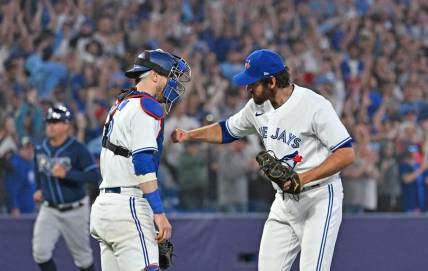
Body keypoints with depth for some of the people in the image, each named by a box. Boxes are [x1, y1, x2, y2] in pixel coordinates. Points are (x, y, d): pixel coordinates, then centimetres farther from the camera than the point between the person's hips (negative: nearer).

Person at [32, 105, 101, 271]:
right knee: (40, 251, -11)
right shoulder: (40, 149, 1)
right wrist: (39, 189, 12)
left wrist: (67, 174, -30)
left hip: (75, 210, -4)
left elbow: (94, 175, -22)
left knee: (82, 254, 10)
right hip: (49, 210, 4)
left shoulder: (77, 150, -16)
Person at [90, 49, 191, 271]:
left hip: (103, 205, 10)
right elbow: (143, 162, -18)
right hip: (127, 207, -10)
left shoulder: (120, 106, 22)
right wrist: (159, 212, -22)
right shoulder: (147, 106, -7)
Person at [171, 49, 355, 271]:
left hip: (319, 199, -7)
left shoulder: (314, 106, -20)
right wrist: (189, 135, 5)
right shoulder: (258, 106, 3)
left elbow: (347, 153, -20)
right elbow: (226, 130, 20)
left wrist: (304, 178, -27)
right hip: (284, 201, 8)